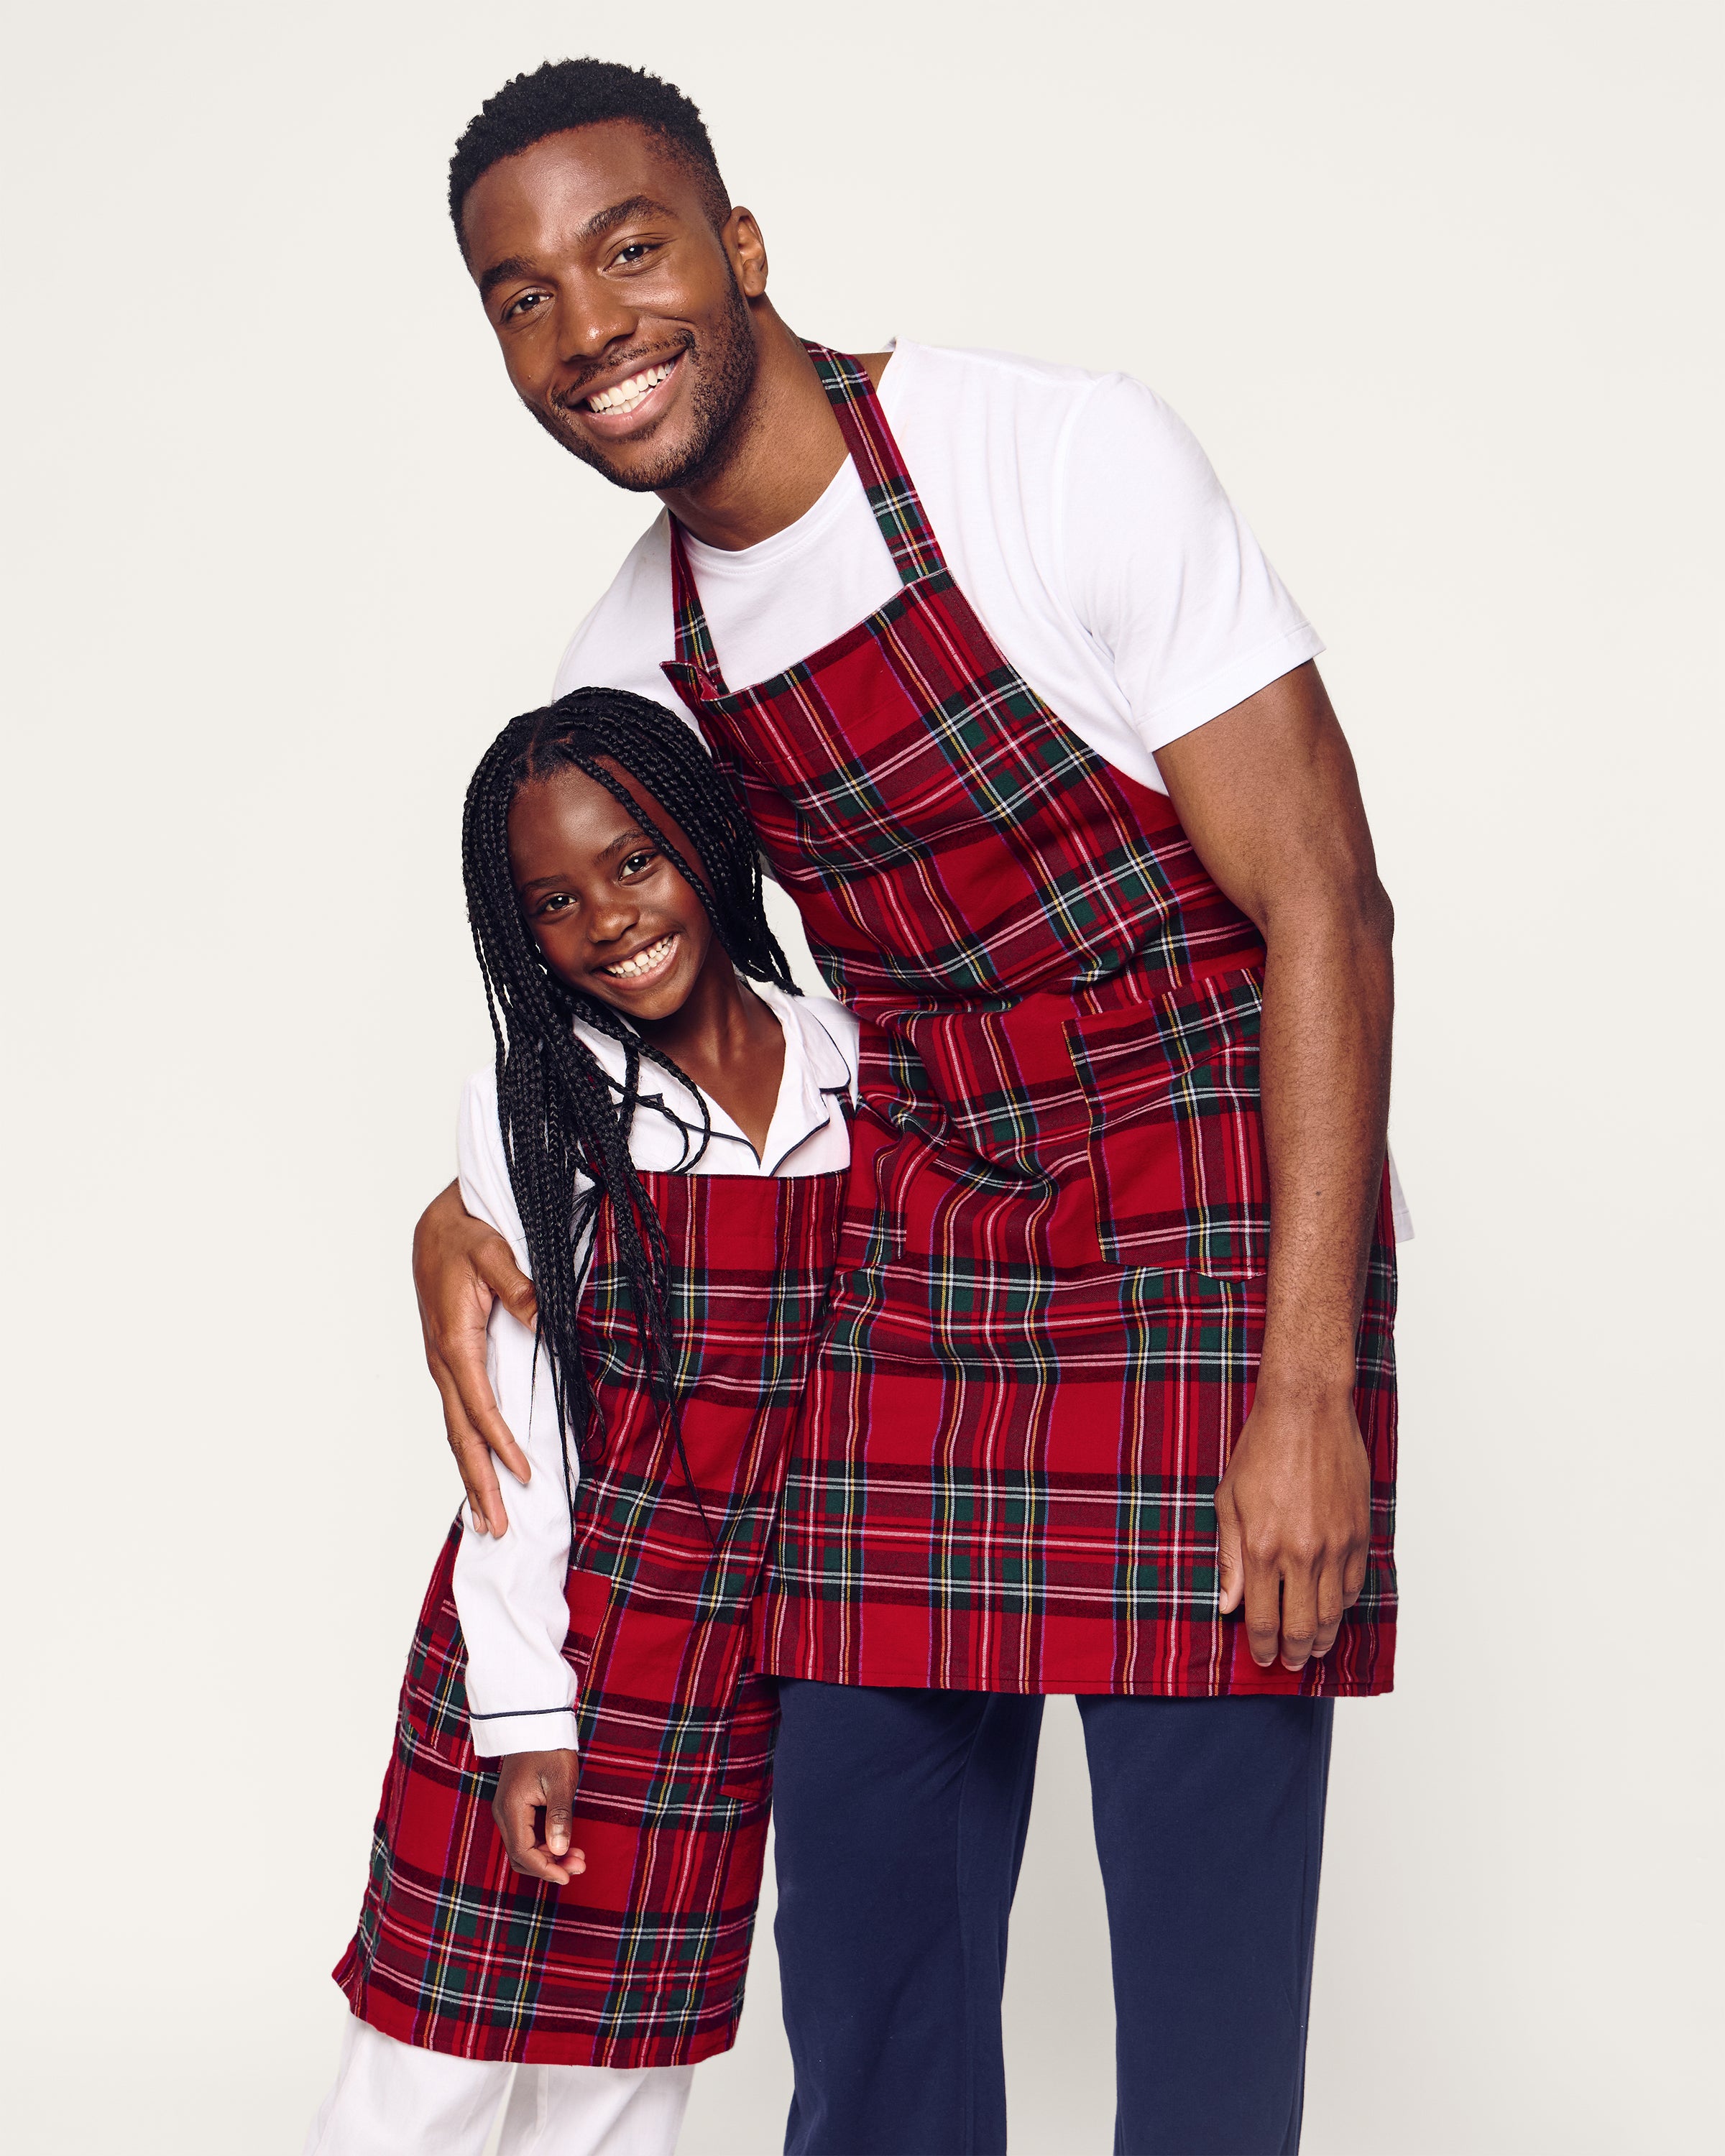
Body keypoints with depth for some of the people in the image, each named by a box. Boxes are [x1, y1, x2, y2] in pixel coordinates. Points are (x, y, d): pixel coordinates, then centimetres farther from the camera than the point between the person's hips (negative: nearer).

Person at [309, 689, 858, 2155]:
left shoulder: (855, 1072, 1)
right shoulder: (536, 1111, -6)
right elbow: (518, 1430, -6)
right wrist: (526, 1714, -9)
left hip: (735, 1674, 2)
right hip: (547, 1640, -2)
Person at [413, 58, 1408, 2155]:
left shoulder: (1069, 460, -15)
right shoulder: (622, 665, 3)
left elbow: (1326, 906, -15)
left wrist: (1310, 1385, -19)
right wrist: (466, 1217, -2)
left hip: (1212, 1228, -5)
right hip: (910, 1255, 5)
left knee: (1208, 1908, -4)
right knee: (864, 1885, 9)